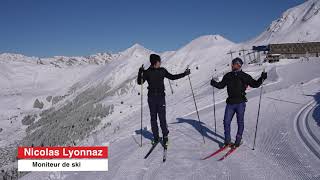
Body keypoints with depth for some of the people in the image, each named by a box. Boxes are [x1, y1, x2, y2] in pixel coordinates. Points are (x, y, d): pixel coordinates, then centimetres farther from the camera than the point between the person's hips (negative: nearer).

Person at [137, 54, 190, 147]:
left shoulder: (162, 71, 4)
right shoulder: (147, 72, -1)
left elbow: (172, 77, 16)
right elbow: (140, 82, -6)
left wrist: (184, 74, 15)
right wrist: (140, 72, -22)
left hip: (161, 97, 0)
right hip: (151, 97, 0)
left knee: (162, 118, -5)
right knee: (153, 118, 8)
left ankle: (165, 137, 10)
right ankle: (156, 137, 20)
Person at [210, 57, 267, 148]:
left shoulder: (244, 76, -2)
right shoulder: (228, 76, 7)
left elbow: (254, 84, 2)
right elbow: (221, 85, 17)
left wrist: (262, 78, -12)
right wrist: (214, 83, 1)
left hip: (240, 103, -3)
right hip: (230, 103, 3)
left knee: (240, 122, 7)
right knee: (226, 122, 3)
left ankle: (238, 140, 23)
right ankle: (227, 141, 19)